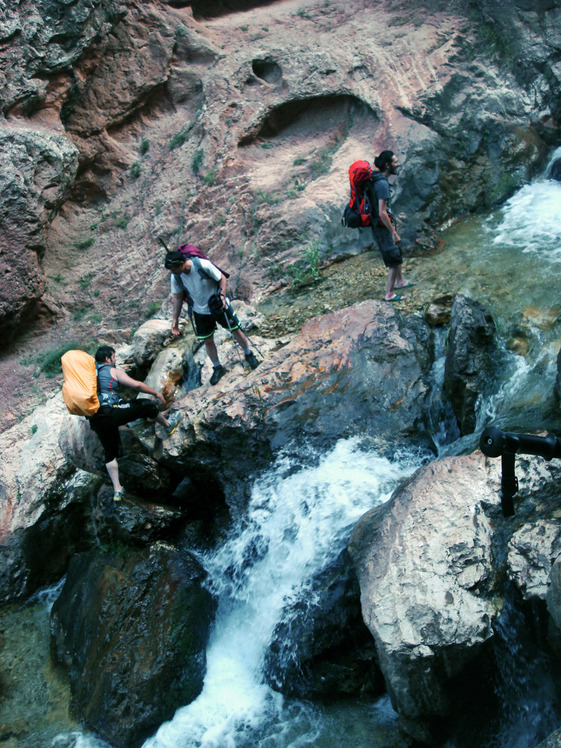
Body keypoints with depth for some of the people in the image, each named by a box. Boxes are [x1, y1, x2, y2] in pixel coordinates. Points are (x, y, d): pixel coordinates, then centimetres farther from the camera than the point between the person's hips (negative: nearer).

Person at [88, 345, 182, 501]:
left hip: (95, 420, 7)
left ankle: (117, 490, 16)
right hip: (111, 411, -7)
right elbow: (137, 385, -2)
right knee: (147, 405, 13)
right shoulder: (114, 371, 2)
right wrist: (156, 393, 10)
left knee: (110, 453, 17)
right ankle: (168, 425, 36)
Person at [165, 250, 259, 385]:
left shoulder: (203, 265, -29)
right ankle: (218, 368, 30)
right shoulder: (176, 277, -16)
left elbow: (222, 278, -14)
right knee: (208, 341, 9)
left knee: (236, 331, 10)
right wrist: (175, 320, -1)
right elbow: (177, 297, -1)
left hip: (218, 306, -3)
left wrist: (222, 296, -26)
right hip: (200, 312, 3)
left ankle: (249, 355, 36)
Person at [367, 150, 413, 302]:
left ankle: (400, 281, 42)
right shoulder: (382, 184, -24)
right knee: (394, 259, 1)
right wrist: (394, 232, -21)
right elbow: (382, 213, -27)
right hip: (382, 228, -10)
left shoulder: (375, 179, 6)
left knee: (397, 253, 25)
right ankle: (389, 294, 9)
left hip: (379, 225, 10)